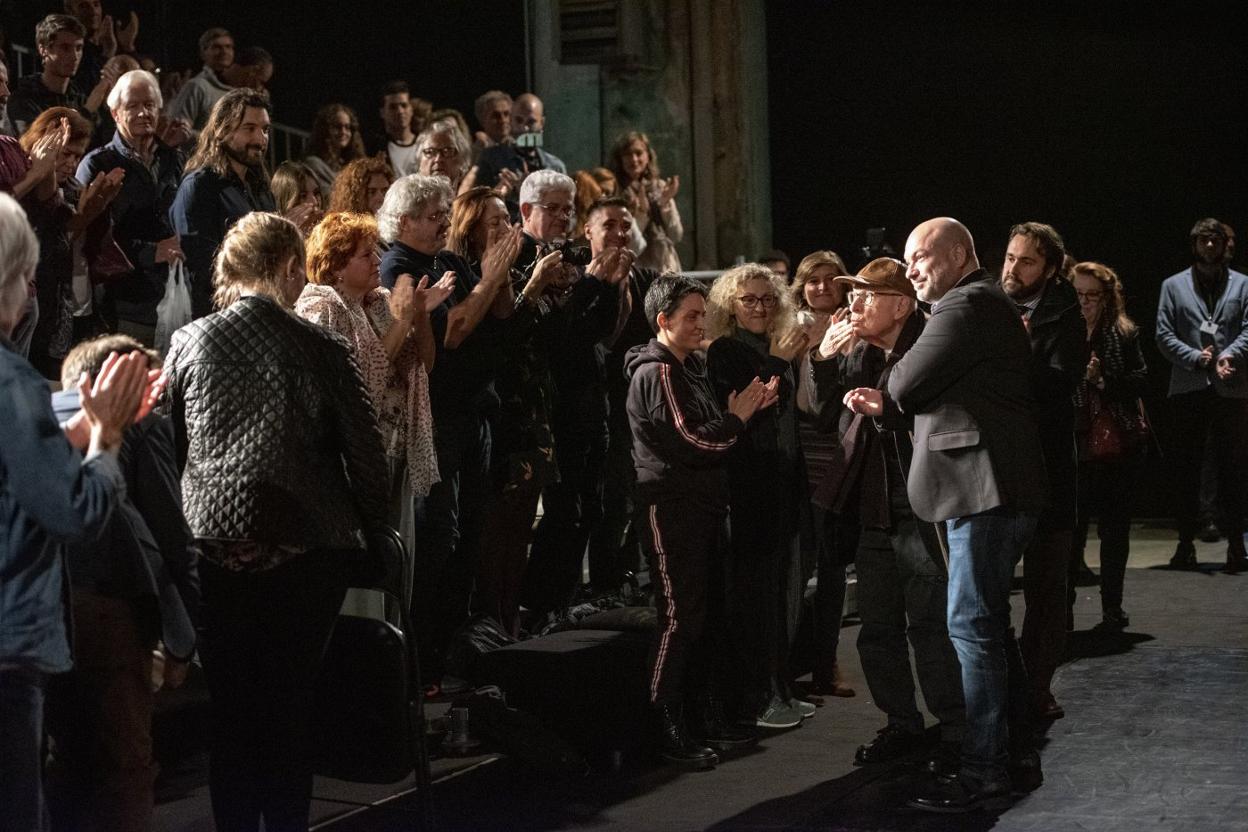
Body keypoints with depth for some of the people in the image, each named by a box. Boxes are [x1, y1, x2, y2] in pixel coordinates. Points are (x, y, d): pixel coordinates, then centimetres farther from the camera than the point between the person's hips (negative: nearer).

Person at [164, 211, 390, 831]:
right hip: (307, 551, -1)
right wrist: (373, 530, 11)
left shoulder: (188, 343, -3)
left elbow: (168, 447, 4)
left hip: (216, 548, 2)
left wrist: (176, 531, 17)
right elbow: (365, 453, -5)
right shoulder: (321, 349, -9)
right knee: (291, 704, 9)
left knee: (230, 705, 11)